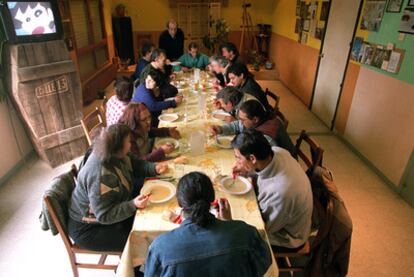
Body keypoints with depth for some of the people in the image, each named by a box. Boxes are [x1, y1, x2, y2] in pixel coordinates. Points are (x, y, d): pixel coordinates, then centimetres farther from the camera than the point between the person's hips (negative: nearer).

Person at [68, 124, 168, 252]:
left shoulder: (115, 155, -10)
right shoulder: (100, 176, -35)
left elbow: (135, 165, 6)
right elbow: (104, 216, -29)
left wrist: (154, 168, -11)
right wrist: (133, 205, -39)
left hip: (106, 214, 9)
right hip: (88, 229, -8)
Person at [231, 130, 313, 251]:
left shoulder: (281, 191, -43)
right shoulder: (276, 151, -23)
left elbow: (266, 229, -24)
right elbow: (266, 170, 3)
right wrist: (247, 170, -15)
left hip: (288, 239, -6)